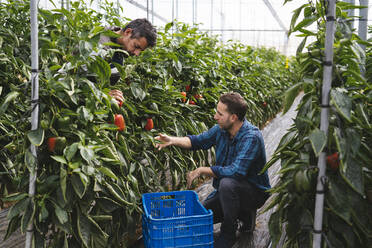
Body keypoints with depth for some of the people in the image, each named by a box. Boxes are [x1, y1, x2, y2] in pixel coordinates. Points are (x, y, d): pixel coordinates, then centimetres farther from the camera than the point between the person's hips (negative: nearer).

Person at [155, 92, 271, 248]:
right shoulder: (221, 129, -6)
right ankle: (244, 214, 20)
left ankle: (228, 233, -15)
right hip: (227, 189, 8)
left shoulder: (251, 137, -29)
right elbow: (199, 140, 9)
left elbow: (235, 172, -37)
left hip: (255, 192, -7)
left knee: (227, 183, -38)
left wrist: (201, 170, -27)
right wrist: (172, 140, -7)